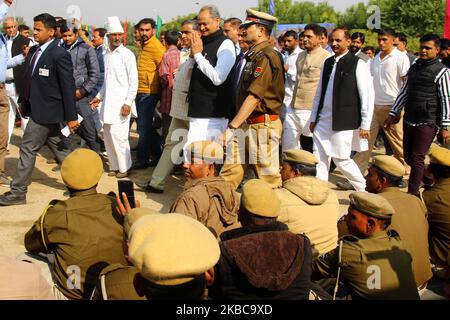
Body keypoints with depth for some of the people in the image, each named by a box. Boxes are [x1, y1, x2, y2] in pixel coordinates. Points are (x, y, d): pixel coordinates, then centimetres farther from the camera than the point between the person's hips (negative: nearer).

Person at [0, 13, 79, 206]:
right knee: (59, 149, 15)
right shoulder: (34, 50, 9)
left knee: (28, 149, -2)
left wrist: (71, 117, -15)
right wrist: (24, 103, 16)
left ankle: (17, 192, 9)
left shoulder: (59, 55, -15)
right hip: (37, 109, 8)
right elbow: (29, 80, 16)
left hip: (46, 111, -8)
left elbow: (68, 87, -15)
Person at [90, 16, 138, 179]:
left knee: (118, 135, -9)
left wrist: (128, 103, -14)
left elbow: (134, 81, -8)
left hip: (120, 103, -6)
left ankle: (124, 167, 6)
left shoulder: (127, 54, -6)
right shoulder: (107, 54, 13)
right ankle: (114, 165, 21)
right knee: (109, 135, 9)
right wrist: (99, 96, 15)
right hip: (107, 103, 6)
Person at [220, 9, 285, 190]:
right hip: (245, 124, 9)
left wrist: (232, 127, -20)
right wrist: (235, 126, 12)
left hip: (263, 125, -9)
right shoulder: (253, 55, 16)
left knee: (268, 178, 3)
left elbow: (253, 97, -20)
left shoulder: (265, 56, -14)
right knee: (229, 173, 8)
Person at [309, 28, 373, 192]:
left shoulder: (357, 64, -6)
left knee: (342, 160, -1)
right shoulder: (327, 63, 12)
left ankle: (365, 190, 20)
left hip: (343, 122, -6)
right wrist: (313, 118, 16)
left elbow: (367, 96, -8)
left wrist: (365, 125, -10)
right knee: (319, 159, 5)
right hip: (323, 120, 6)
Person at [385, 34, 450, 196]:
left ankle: (412, 194, 7)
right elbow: (404, 92, 18)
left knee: (417, 159, -4)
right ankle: (431, 181, 35)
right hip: (409, 120, 7)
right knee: (408, 157, 13)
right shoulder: (414, 67, 11)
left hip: (427, 123, -7)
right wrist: (393, 114, 16)